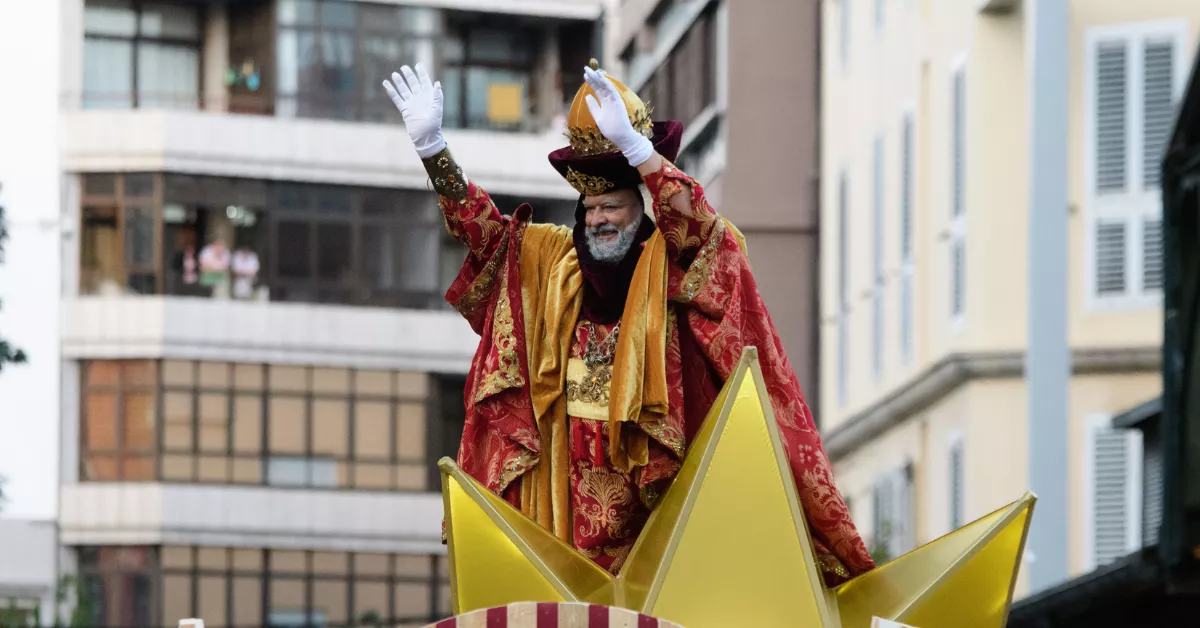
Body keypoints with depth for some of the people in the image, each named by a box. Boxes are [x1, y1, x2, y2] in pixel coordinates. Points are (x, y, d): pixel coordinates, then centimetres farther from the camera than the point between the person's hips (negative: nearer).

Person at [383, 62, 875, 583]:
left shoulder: (681, 258, -1)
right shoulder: (557, 258, 15)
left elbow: (693, 222, -22)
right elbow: (481, 227, 14)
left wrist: (633, 145, -34)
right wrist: (432, 148, 1)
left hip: (651, 463, -5)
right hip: (572, 474, 5)